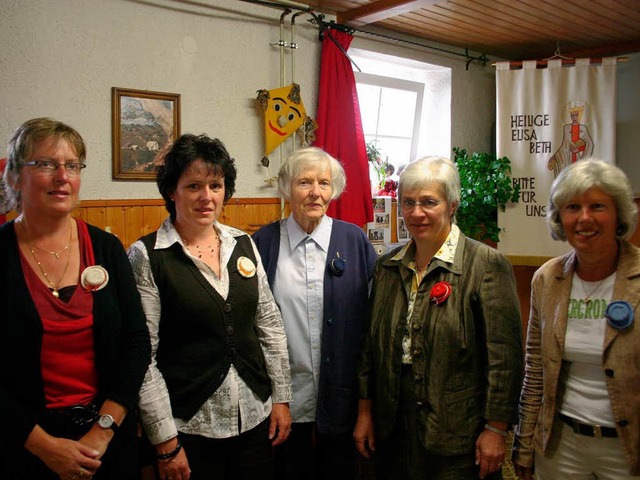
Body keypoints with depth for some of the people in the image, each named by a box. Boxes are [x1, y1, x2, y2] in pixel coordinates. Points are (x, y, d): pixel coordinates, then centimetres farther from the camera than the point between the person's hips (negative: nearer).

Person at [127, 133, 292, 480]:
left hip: (256, 417, 4)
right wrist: (165, 441, -11)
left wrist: (281, 398, 7)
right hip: (189, 426, -4)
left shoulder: (243, 244, 4)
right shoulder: (146, 256, -10)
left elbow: (270, 324, 8)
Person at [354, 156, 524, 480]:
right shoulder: (388, 265, 5)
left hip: (457, 436, -4)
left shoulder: (486, 264, -11)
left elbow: (505, 357, -12)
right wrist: (365, 412, 10)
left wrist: (496, 429, -12)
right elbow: (372, 343, 10)